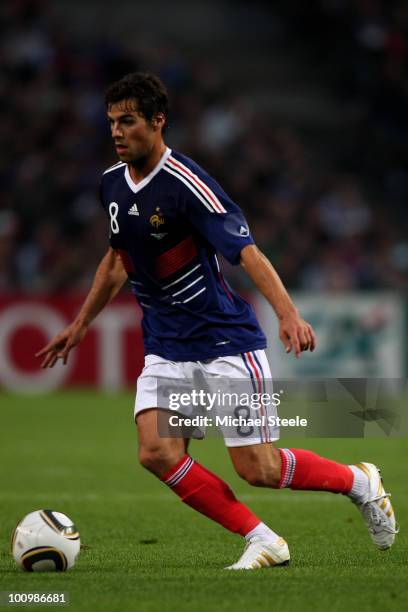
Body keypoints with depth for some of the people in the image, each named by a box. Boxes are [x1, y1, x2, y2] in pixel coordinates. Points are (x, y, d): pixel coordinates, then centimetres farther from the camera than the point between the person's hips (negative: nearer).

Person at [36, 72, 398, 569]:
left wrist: (288, 314, -38)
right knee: (157, 453, -15)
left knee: (256, 468, -7)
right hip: (165, 349, 7)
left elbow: (247, 252, -24)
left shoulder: (186, 184, -18)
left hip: (225, 339, -7)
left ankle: (359, 481, 21)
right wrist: (78, 327, 27)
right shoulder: (112, 183, 5)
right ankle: (262, 541, -3)